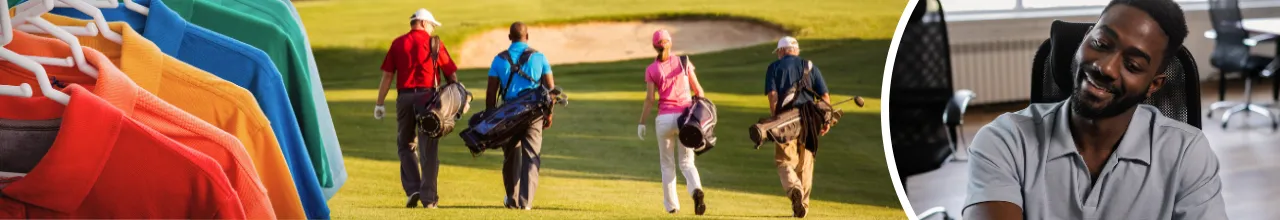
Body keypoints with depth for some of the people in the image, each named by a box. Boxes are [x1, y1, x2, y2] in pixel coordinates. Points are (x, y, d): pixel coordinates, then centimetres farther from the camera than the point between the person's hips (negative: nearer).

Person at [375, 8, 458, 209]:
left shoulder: (397, 43, 8)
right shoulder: (434, 42, 4)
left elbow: (387, 75, 4)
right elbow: (451, 74, 3)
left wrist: (380, 104, 6)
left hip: (404, 97, 1)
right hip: (427, 96, -1)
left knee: (405, 145, 15)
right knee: (428, 149, 3)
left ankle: (413, 189, 1)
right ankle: (428, 197, 3)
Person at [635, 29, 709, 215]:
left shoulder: (652, 70, -1)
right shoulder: (684, 63, 3)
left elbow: (649, 99, -7)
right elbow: (698, 90, 3)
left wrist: (642, 123, -2)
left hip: (664, 118, -1)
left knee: (667, 163, 14)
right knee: (687, 161, 8)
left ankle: (671, 205, 12)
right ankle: (696, 189, -22)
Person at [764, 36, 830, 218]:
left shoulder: (775, 67, 8)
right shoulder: (810, 66, 16)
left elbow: (772, 94, -8)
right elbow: (825, 96, 7)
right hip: (809, 121, 3)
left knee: (784, 161, -2)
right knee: (805, 163, 12)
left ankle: (794, 188, -31)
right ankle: (802, 206, 14)